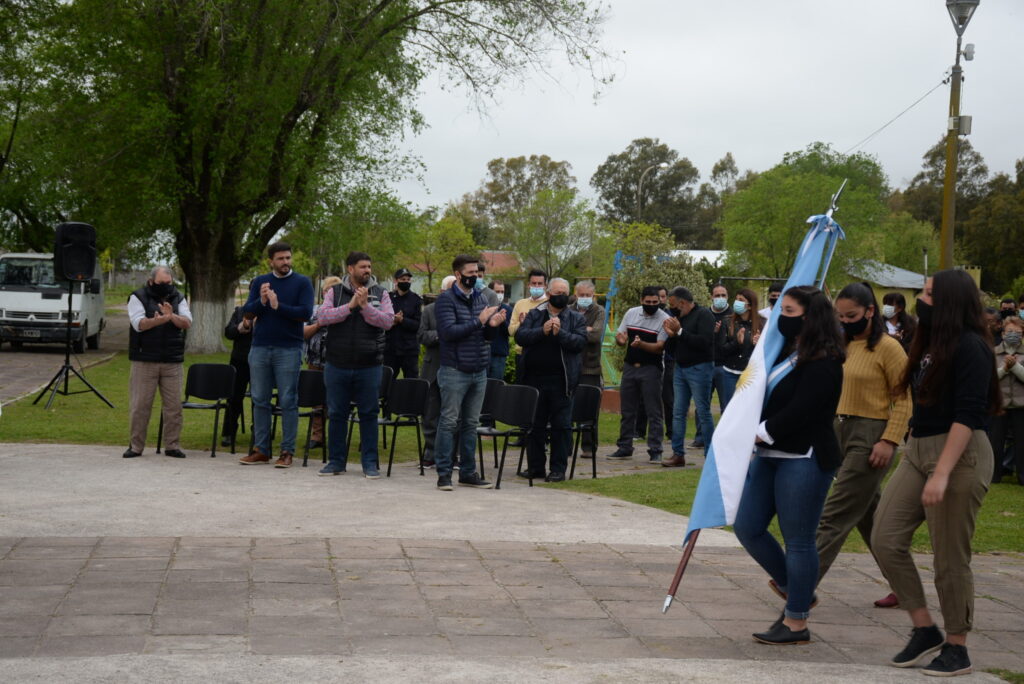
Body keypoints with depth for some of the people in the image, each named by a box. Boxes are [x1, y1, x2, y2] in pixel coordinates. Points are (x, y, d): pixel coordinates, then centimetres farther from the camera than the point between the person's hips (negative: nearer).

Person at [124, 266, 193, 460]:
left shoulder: (178, 299, 12)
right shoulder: (138, 297, 2)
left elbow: (188, 323, -1)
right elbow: (139, 323, -13)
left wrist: (172, 316, -21)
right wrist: (159, 320, -30)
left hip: (172, 362, 3)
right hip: (144, 361, -3)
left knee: (174, 406, 2)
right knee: (140, 405, 0)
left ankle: (173, 446, 11)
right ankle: (135, 446, 9)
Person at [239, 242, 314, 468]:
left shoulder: (302, 282, 1)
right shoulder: (259, 282, 10)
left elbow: (306, 312, -11)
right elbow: (247, 313, 4)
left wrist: (278, 306, -15)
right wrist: (261, 302, -15)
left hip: (289, 349, -3)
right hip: (260, 348, 4)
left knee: (288, 402, 0)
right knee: (260, 400, 7)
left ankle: (287, 451, 4)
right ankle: (260, 449, 14)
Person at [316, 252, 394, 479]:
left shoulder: (380, 293, 5)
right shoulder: (335, 292, 5)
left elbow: (388, 321, -8)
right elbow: (322, 316, -10)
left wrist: (365, 306, -18)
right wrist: (350, 306, -17)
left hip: (369, 366, -1)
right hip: (337, 364, 1)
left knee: (369, 414, 3)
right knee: (336, 413, 8)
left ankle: (370, 462, 12)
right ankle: (336, 460, 20)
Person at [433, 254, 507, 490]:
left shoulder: (479, 297, 13)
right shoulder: (446, 299, -7)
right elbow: (449, 332, -19)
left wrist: (492, 325, -5)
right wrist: (479, 321, -18)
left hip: (479, 372, 7)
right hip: (455, 371, -7)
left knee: (471, 424, 11)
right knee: (449, 422, -3)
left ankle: (468, 473, 18)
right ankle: (444, 473, 3)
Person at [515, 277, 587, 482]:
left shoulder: (576, 318, 7)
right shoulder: (534, 315, 9)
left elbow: (580, 342, -8)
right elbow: (520, 336, -5)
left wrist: (560, 333, -18)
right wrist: (542, 331, -17)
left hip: (561, 381, -2)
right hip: (535, 378, 2)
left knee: (561, 425, 0)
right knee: (534, 424, 9)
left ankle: (558, 469, 8)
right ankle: (535, 467, 19)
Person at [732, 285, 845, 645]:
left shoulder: (823, 363, -14)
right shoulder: (786, 352, 14)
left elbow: (798, 413, -21)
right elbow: (769, 401, 17)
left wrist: (760, 432, -14)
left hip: (805, 458, -10)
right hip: (771, 454, 10)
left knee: (798, 540, -2)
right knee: (747, 527, 9)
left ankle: (796, 623, 10)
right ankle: (793, 589, 27)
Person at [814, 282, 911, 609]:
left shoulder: (887, 347, -9)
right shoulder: (843, 346, 13)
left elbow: (903, 399, -11)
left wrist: (890, 441, -19)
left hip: (871, 435, -8)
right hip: (841, 432, 9)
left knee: (836, 515, -9)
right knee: (870, 517, 13)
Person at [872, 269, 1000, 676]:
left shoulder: (970, 347, -13)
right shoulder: (932, 344, 12)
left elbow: (967, 416, -19)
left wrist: (942, 474, -24)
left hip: (960, 455, -8)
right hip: (918, 450, 9)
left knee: (949, 558, 0)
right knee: (886, 540, 2)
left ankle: (956, 648, 15)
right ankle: (924, 629, 13)